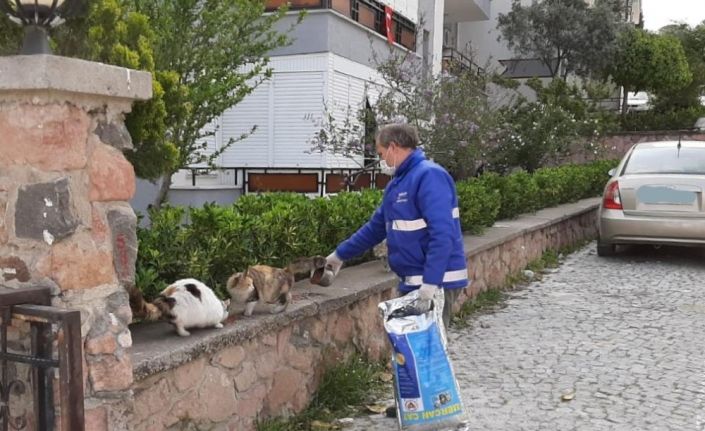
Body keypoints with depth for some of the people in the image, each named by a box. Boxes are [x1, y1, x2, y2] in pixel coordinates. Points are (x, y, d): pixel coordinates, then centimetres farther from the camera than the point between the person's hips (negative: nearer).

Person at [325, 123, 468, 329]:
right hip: (413, 282, 9)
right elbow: (376, 227, 24)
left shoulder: (429, 176, -16)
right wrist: (341, 254, 29)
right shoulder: (397, 183, 14)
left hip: (436, 283, -9)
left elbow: (443, 234, -26)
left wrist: (431, 281, -30)